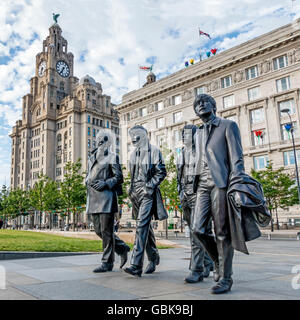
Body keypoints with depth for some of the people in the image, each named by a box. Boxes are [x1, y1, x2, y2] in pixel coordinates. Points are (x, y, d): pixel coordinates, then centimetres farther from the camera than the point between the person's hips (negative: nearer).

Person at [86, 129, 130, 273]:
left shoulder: (112, 157, 1)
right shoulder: (92, 157, 21)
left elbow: (119, 177, -4)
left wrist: (105, 183, -17)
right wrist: (89, 181, 3)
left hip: (106, 197, -7)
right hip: (93, 198, 7)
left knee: (106, 230, -4)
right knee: (98, 229, 9)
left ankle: (107, 262, 6)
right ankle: (122, 248, 26)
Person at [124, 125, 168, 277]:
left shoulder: (154, 151, -2)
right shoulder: (134, 154, 19)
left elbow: (161, 172, -6)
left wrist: (150, 186, -14)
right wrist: (131, 188, 14)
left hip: (147, 192, -7)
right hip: (135, 193, 7)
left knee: (142, 225, -16)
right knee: (145, 226, 14)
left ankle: (136, 265, -18)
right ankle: (154, 257, 29)